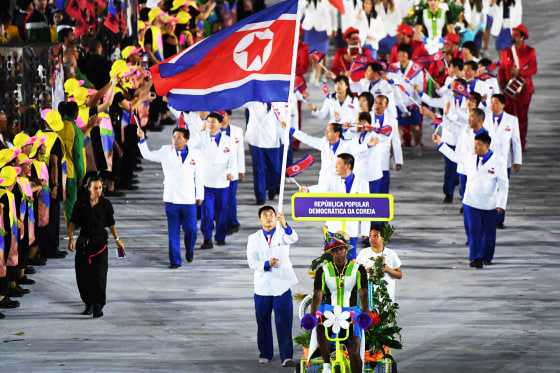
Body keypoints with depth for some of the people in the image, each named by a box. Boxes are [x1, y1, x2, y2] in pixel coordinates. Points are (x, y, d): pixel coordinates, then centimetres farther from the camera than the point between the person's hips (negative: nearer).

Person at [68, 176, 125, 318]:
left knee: (99, 275, -9)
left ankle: (98, 306, -6)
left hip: (100, 243, -1)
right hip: (83, 242, 1)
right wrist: (70, 238, -6)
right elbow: (73, 222, 4)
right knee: (83, 275, 3)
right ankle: (89, 304, 18)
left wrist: (117, 240, 15)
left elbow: (111, 223, 12)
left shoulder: (106, 204, 3)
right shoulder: (80, 204, 1)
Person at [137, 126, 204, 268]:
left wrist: (200, 196, 9)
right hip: (171, 199, 0)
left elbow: (199, 177, 7)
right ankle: (175, 260, 11)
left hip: (188, 199, 0)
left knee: (191, 229, 1)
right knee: (173, 232, 2)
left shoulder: (195, 155, 0)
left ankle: (189, 250, 32)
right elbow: (147, 155, 11)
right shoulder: (165, 152, 2)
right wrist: (142, 139, -1)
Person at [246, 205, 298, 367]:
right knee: (263, 322, 8)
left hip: (282, 285, -2)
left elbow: (293, 239, -21)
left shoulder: (282, 234, 3)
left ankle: (286, 356, -13)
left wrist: (284, 225, -40)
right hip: (262, 286, 2)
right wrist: (267, 264, -20)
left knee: (284, 321, -10)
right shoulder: (254, 239, 7)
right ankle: (265, 353, 23)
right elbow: (252, 262, -1)